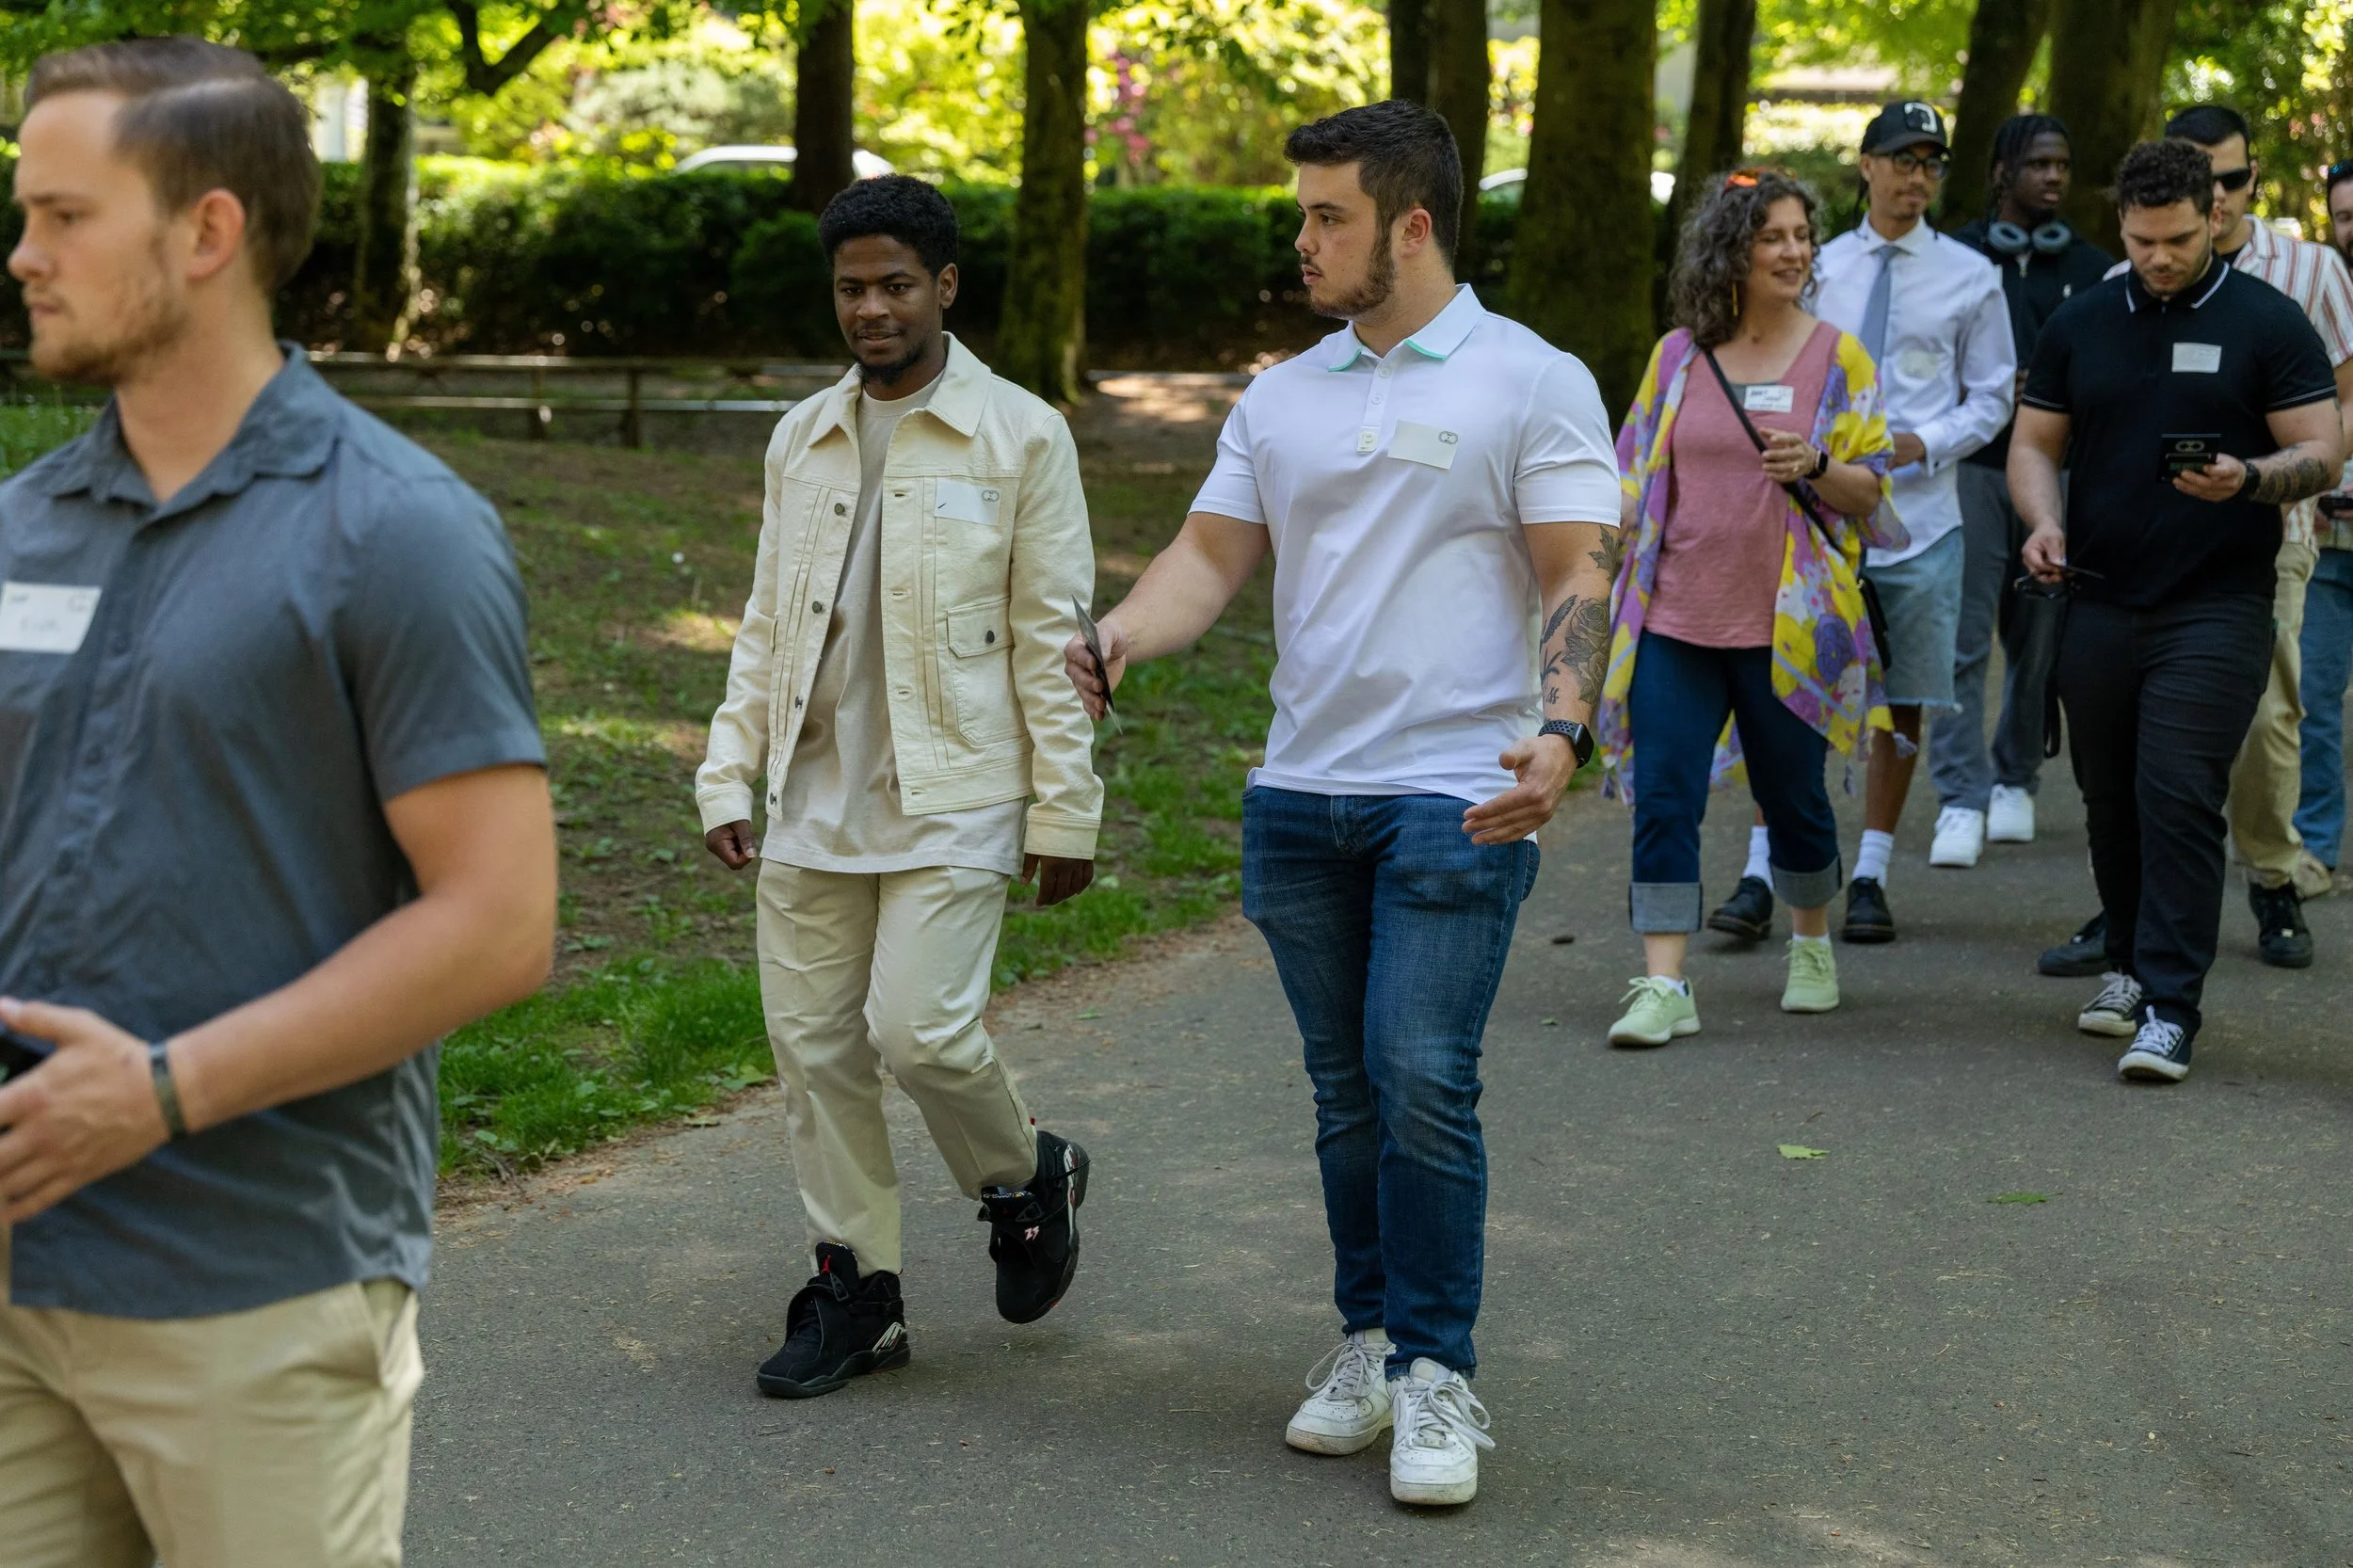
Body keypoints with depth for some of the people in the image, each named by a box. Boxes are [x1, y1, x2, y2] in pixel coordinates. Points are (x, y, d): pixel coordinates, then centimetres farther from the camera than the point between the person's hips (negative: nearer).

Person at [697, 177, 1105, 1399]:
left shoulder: (1020, 437, -2)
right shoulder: (801, 439, 12)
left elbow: (1051, 637, -3)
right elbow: (766, 622, 16)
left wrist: (1064, 812, -6)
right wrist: (727, 774, 8)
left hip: (952, 798, -5)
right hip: (814, 800, 5)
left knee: (921, 1029, -14)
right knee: (814, 1045, 4)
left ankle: (1026, 1180, 16)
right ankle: (855, 1292, 16)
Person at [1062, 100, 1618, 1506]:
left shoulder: (1530, 384, -3)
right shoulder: (1283, 398, 13)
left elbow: (1578, 581, -8)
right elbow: (1213, 555, 10)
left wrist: (1562, 730, -24)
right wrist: (1115, 642, -10)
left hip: (1458, 799, -5)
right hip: (1303, 794, 6)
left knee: (1423, 1082, -12)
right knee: (1347, 1091, 12)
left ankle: (1438, 1377, -1)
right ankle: (1373, 1339, 24)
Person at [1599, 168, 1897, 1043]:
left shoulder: (1836, 358, 1)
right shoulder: (1678, 355, 6)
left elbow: (1871, 490, 1)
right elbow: (1637, 474, 14)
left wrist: (1814, 467, -19)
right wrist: (1622, 580, 10)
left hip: (1785, 624, -1)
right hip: (1677, 618, 1)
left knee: (1792, 795, 11)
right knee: (1663, 799, -7)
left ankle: (1812, 947, 34)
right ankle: (1664, 986, -5)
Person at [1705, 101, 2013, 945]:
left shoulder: (1969, 276, 4)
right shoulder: (1819, 268, 8)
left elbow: (1992, 399, 6)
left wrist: (1922, 445, -10)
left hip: (1918, 518, 0)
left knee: (1901, 702, 6)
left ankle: (1869, 879, 16)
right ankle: (1761, 875, -1)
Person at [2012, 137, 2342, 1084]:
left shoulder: (2267, 322, 0)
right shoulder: (2079, 325, 10)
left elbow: (2321, 454, -3)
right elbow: (2034, 442, 14)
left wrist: (2249, 479, -23)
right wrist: (2043, 520, -6)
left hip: (2215, 608, -4)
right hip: (2099, 604, 4)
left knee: (2179, 800, -12)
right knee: (2110, 802, 11)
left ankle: (2169, 1008, -10)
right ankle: (2129, 964, 30)